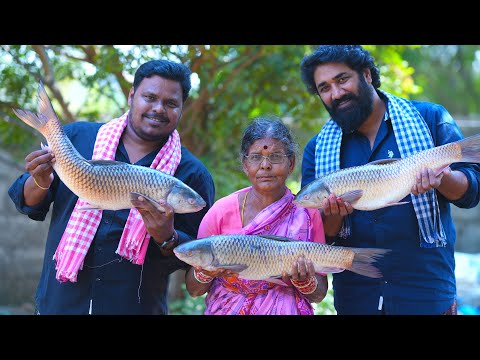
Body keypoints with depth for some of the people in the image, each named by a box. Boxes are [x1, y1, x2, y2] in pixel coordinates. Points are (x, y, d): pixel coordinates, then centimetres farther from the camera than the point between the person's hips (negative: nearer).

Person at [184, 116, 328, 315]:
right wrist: (205, 273, -19)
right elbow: (193, 289, 0)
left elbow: (318, 295, 1)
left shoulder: (307, 215, -5)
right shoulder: (222, 210, -5)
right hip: (226, 309, 2)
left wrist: (304, 281, -18)